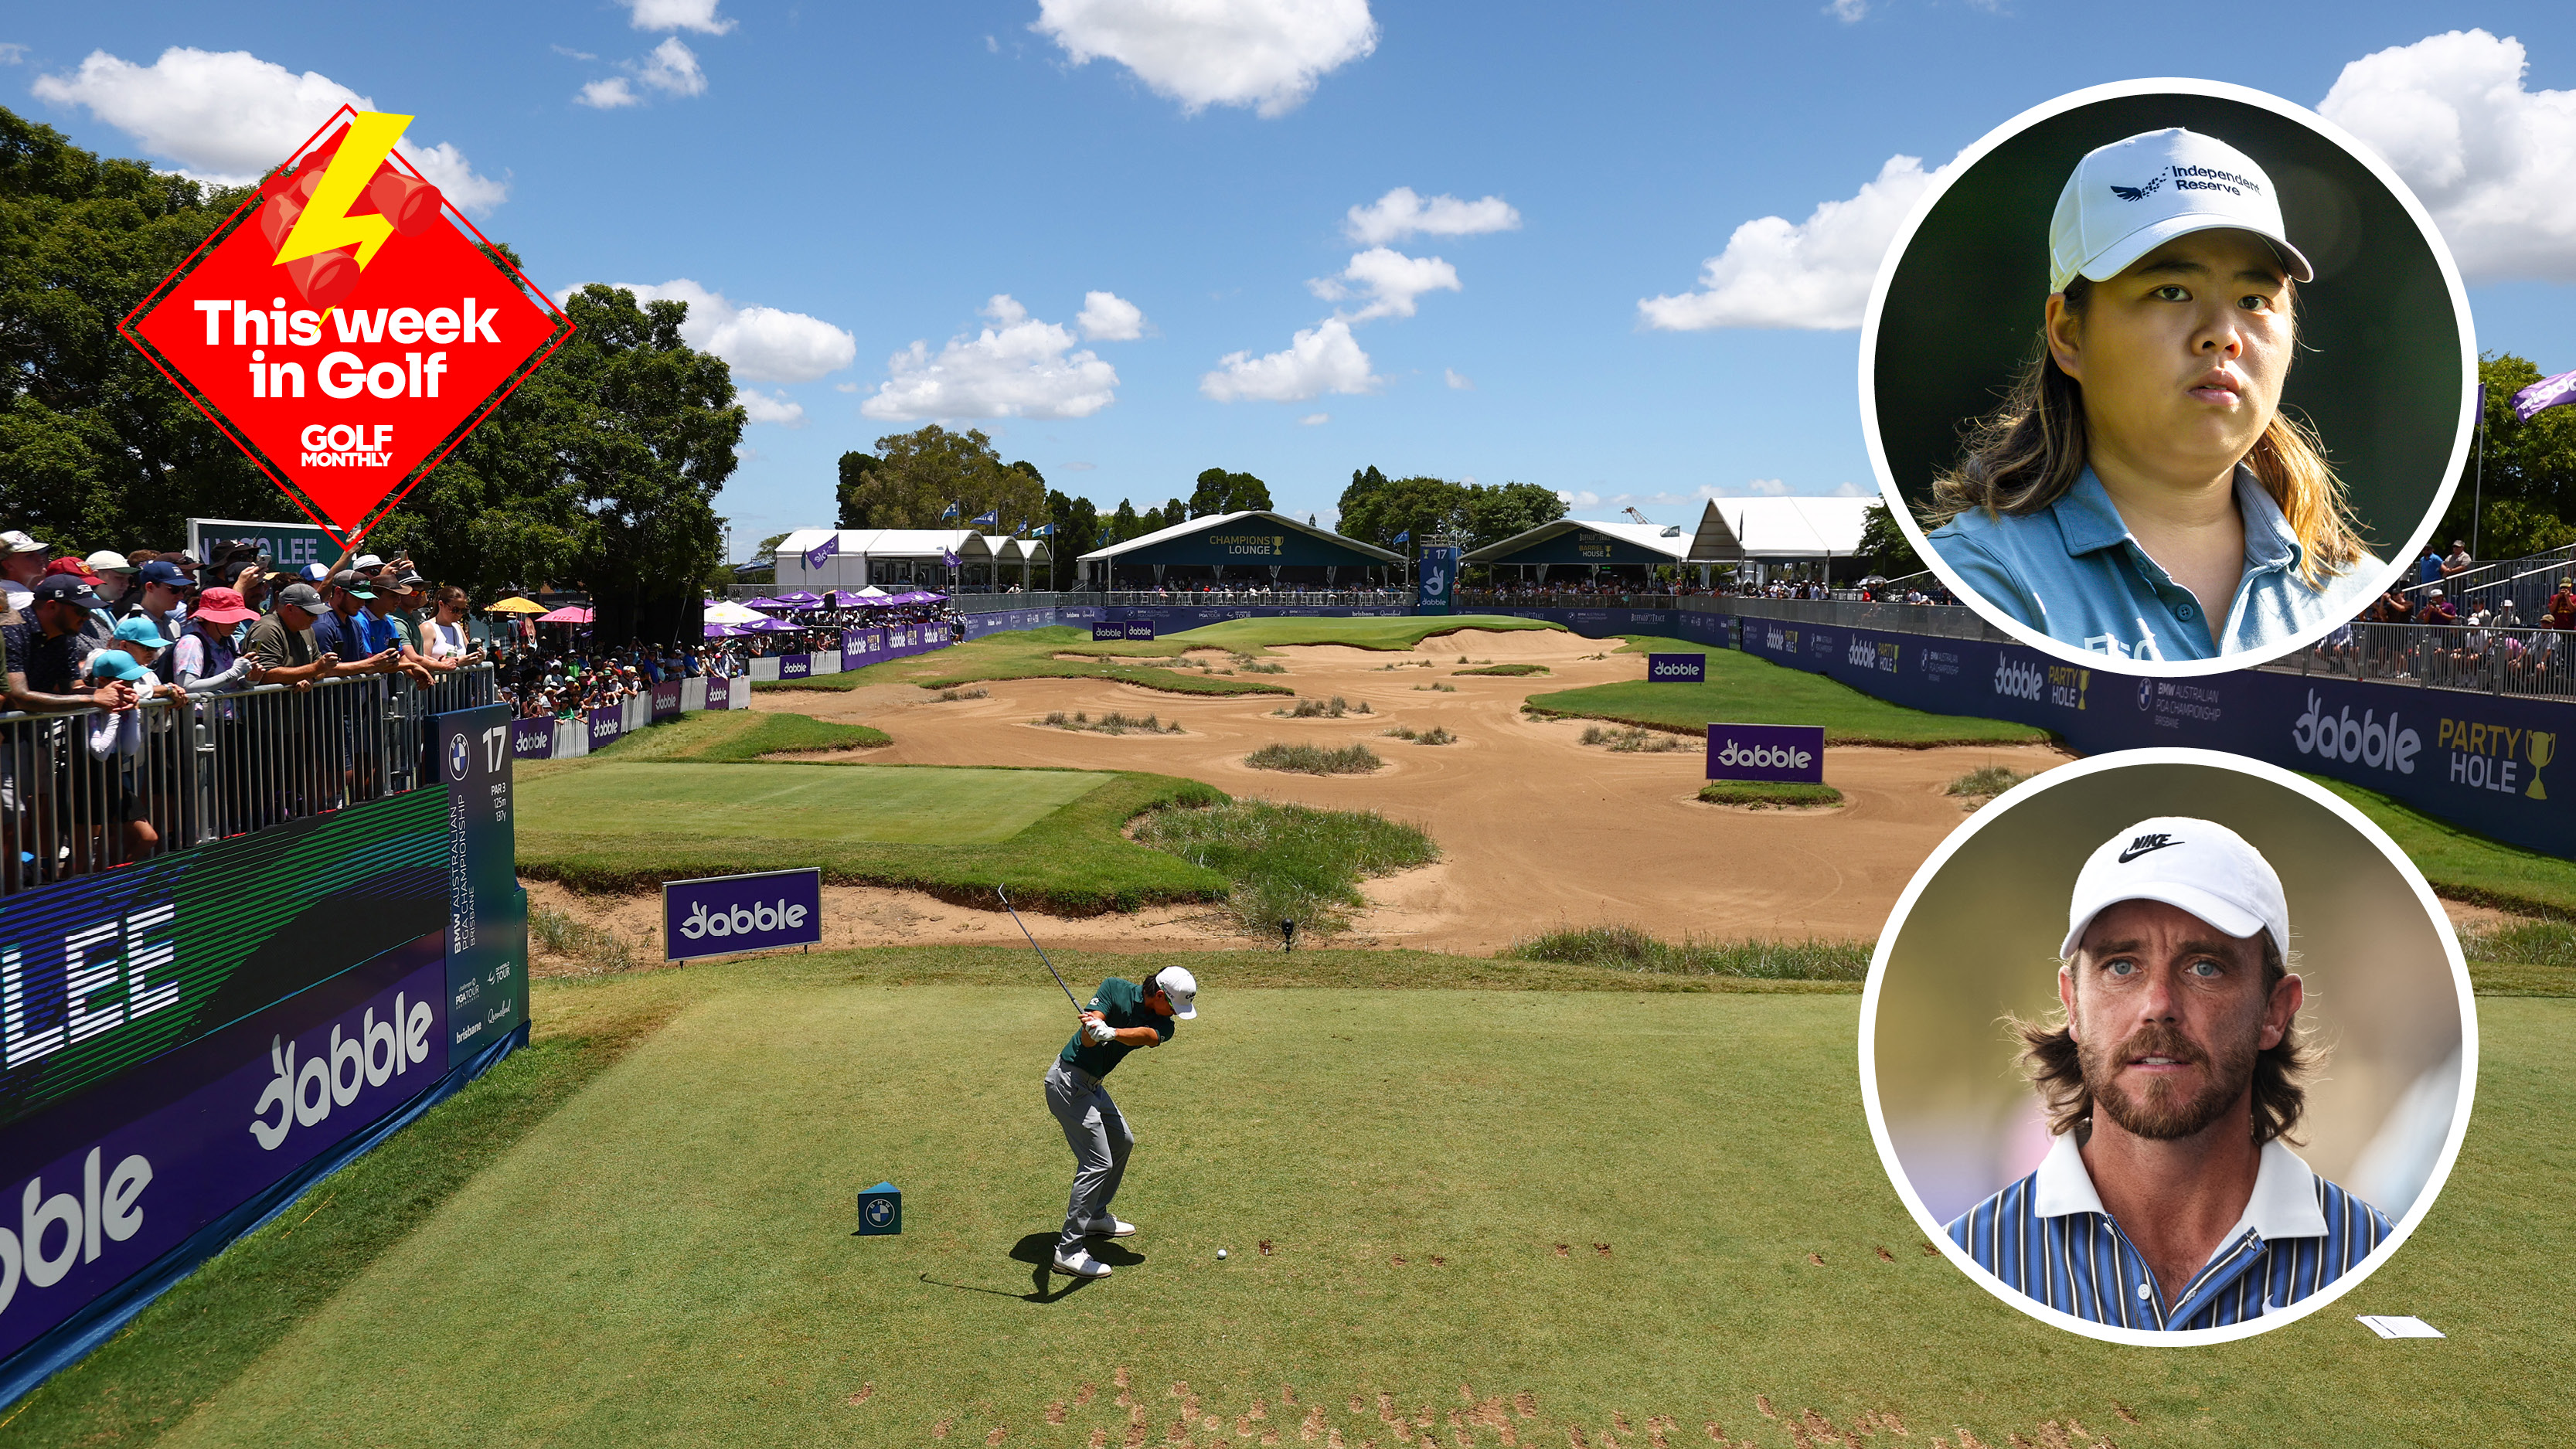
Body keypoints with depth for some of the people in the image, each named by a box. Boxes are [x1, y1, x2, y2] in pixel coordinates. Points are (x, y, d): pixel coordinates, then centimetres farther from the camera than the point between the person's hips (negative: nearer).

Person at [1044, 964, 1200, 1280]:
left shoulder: (1162, 1024, -4)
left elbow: (1149, 1035, -29)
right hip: (1068, 1081, -8)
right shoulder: (1115, 989, -16)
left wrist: (1111, 1033, -50)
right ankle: (1068, 1250, -8)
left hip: (1093, 1085, 8)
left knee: (1122, 1142, 22)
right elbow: (1088, 1040, -26)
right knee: (1098, 1162, -12)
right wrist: (1092, 1029, -50)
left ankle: (1096, 1216, 39)